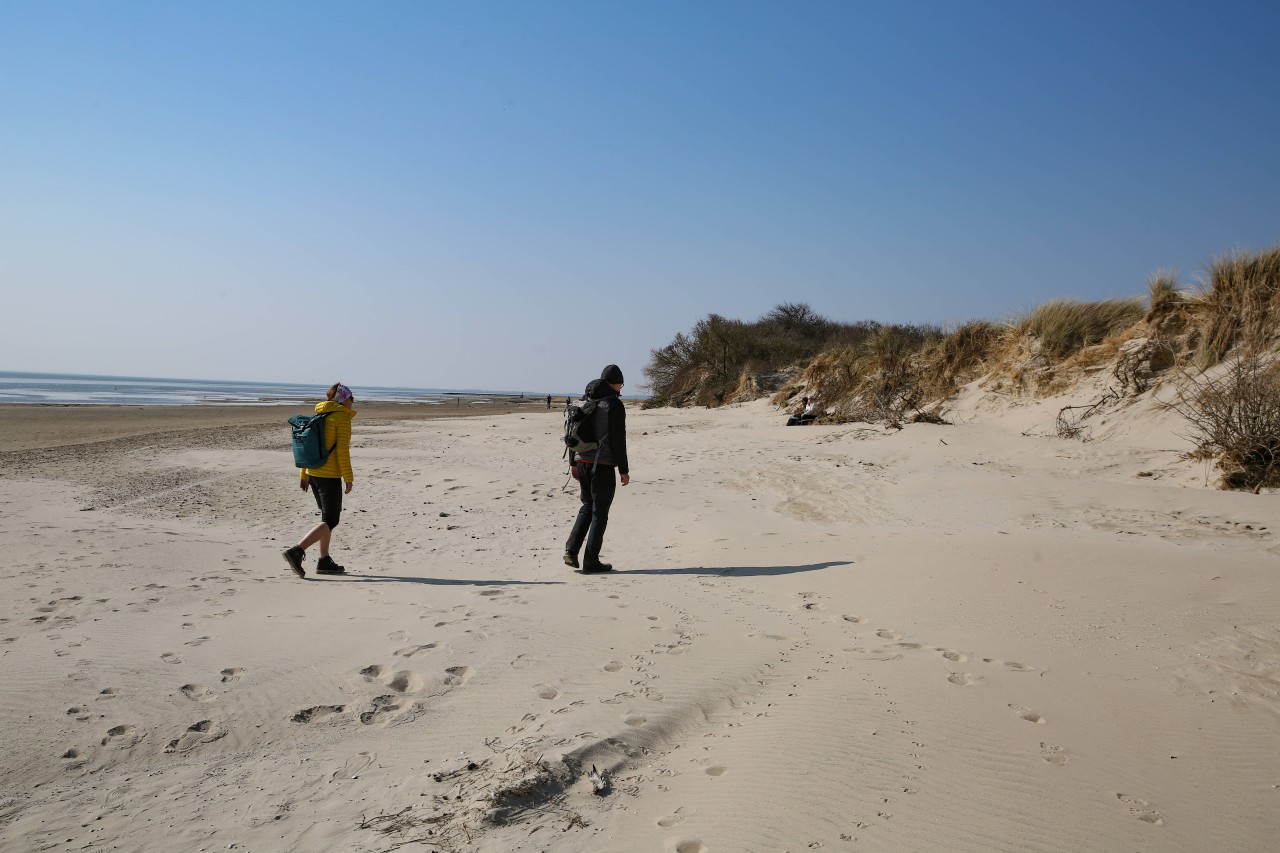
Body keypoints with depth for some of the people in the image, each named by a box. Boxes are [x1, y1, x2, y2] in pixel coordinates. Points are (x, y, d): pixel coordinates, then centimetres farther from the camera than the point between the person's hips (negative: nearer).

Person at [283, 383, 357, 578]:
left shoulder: (319, 415, 13)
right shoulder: (342, 417, -9)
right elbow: (342, 451, -15)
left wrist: (303, 475, 18)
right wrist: (349, 479, -11)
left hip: (313, 473, 8)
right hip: (330, 476, -8)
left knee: (327, 517, 18)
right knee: (330, 522, -4)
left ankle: (324, 561, 20)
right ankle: (296, 552, -17)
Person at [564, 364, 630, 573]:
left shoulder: (584, 400, 12)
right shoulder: (613, 404, -10)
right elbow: (618, 439, -13)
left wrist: (574, 463, 19)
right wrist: (623, 470, -8)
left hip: (582, 462, 7)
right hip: (602, 464, -7)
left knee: (587, 507, 19)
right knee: (599, 512, 2)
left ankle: (571, 550, 8)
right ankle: (591, 561, 5)